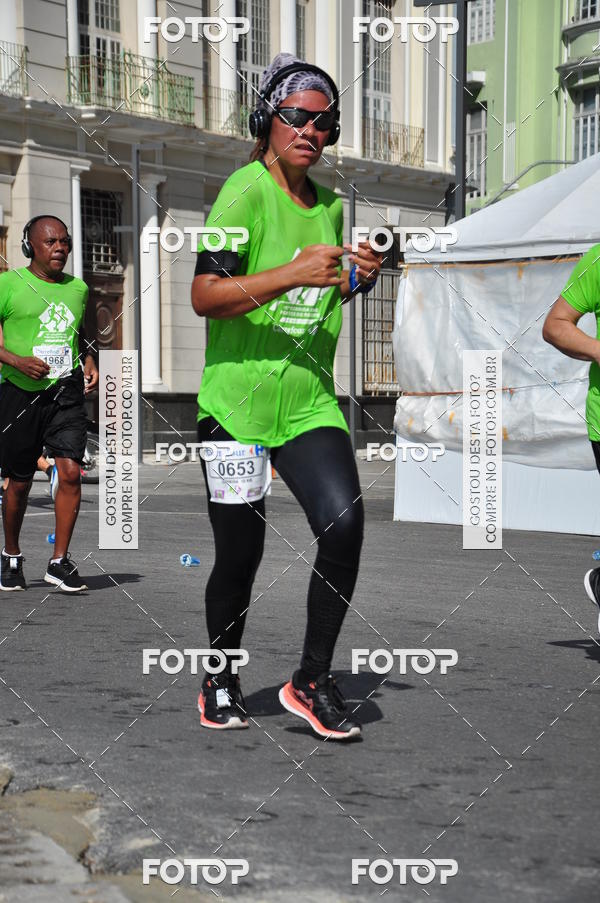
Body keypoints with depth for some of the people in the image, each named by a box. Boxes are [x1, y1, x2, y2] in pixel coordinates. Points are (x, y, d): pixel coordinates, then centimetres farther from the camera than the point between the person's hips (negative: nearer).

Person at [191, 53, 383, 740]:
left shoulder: (329, 205, 14)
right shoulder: (246, 191, -7)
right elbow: (204, 295, -18)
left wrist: (357, 282, 7)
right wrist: (295, 273, -26)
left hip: (310, 401, 5)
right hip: (237, 403, -5)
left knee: (343, 522, -15)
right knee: (239, 555, 3)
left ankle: (311, 682, -1)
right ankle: (220, 682, 27)